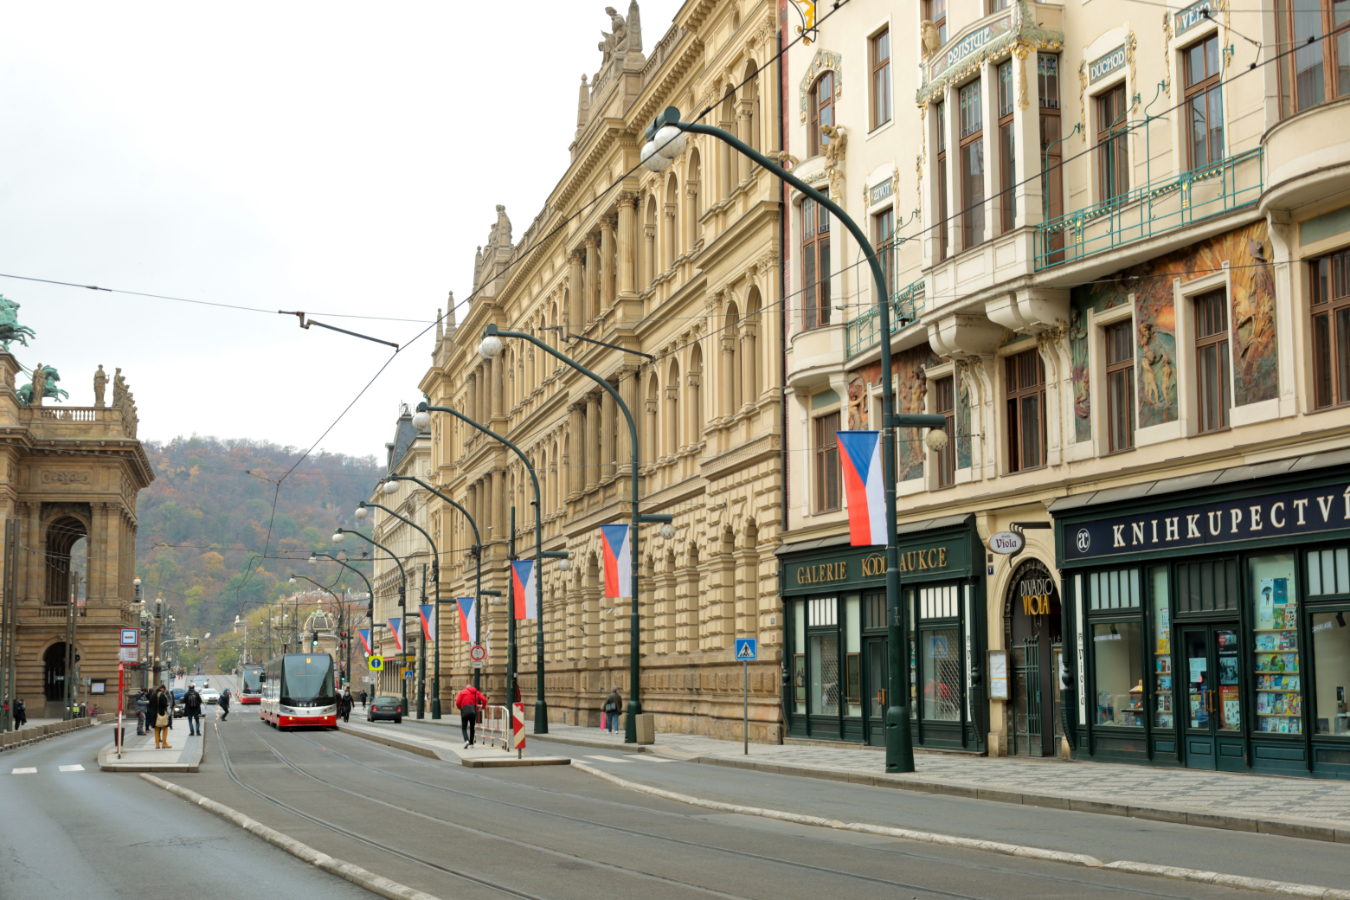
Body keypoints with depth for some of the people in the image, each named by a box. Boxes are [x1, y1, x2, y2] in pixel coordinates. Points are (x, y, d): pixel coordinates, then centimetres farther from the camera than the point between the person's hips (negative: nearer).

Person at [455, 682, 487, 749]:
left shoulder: (462, 692, 9)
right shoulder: (476, 692, 14)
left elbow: (457, 703, 0)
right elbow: (484, 700, 4)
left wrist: (460, 708, 20)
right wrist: (483, 707, 21)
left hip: (464, 711, -2)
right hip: (473, 711, 2)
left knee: (464, 728, 3)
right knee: (472, 728, 17)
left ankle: (466, 740, -22)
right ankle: (471, 743, 19)